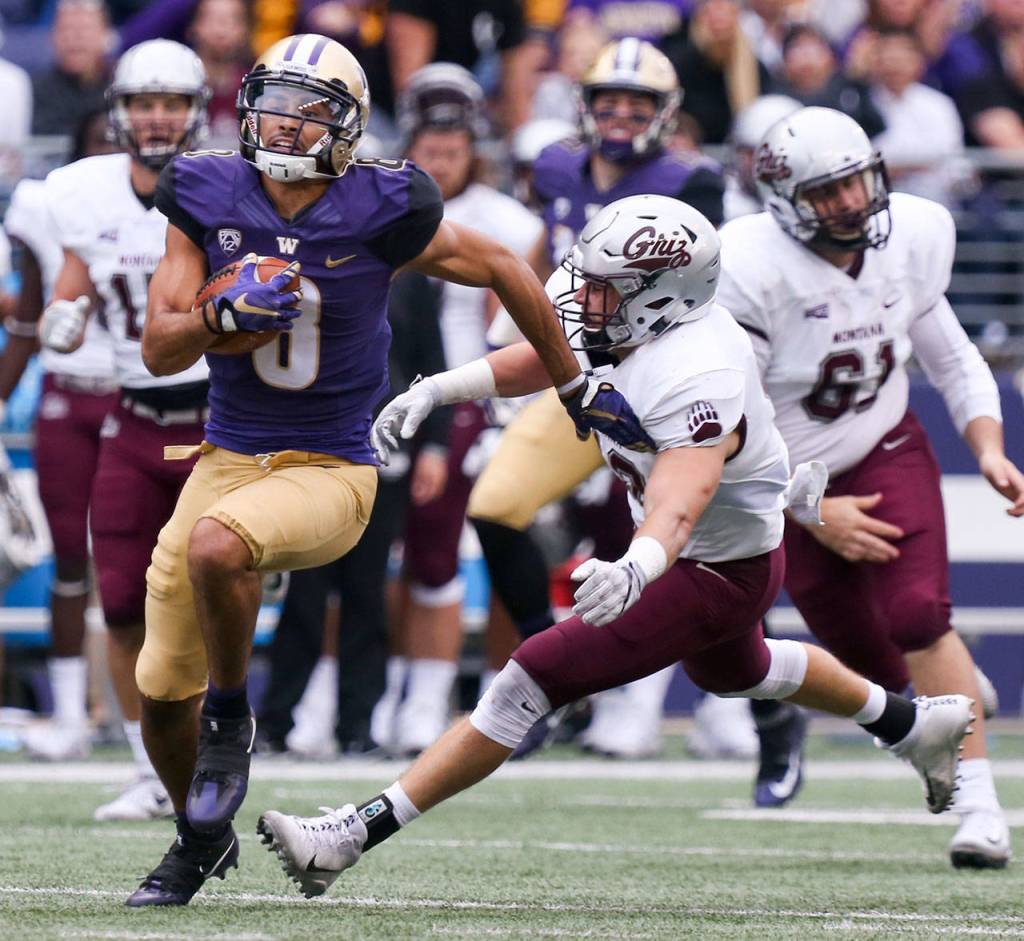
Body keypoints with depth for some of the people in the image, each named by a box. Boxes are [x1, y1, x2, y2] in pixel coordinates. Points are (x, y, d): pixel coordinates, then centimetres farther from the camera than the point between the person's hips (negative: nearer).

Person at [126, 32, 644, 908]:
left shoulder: (380, 211, -13)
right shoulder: (208, 199, -4)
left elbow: (504, 270, 2)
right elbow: (159, 349, -2)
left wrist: (576, 385, 10)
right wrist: (224, 311, -23)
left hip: (329, 471, -4)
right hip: (227, 460, 4)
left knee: (215, 545, -36)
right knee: (162, 693, 6)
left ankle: (231, 721, -9)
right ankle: (203, 838, 35)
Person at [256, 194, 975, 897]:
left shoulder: (696, 382, -37)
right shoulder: (651, 325, -11)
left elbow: (679, 501, -51)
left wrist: (635, 568, -71)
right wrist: (439, 388, -6)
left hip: (713, 574, -10)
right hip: (731, 551, 10)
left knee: (536, 679, -16)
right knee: (733, 672, 39)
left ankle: (362, 832, -18)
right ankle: (914, 723, 61)